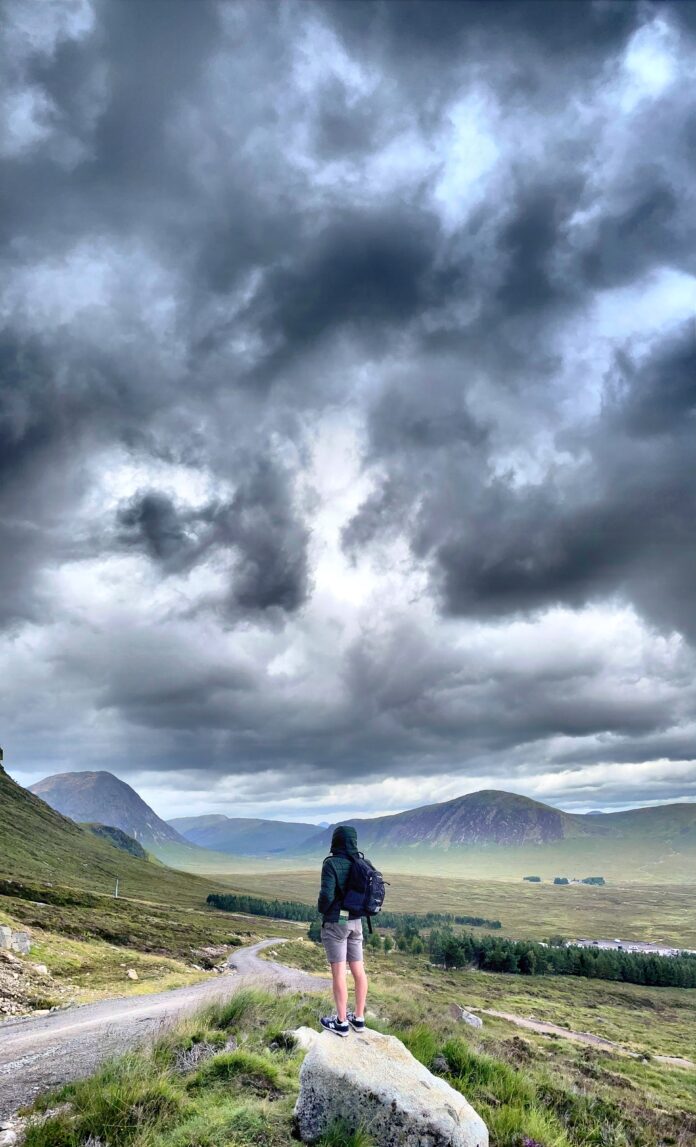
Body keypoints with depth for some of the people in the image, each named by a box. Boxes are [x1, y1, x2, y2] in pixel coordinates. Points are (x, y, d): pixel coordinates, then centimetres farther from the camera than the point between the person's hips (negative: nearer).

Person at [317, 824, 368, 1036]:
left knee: (338, 972, 2)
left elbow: (327, 895, -23)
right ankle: (359, 1018, 23)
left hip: (335, 923, -6)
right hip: (355, 922, 7)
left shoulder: (331, 864, -17)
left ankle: (341, 1023, 11)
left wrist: (321, 909, -3)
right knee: (358, 970, 12)